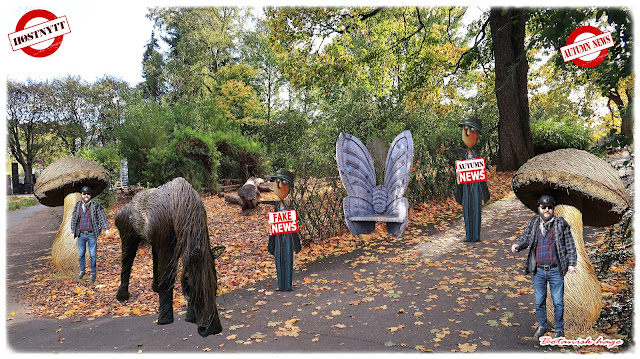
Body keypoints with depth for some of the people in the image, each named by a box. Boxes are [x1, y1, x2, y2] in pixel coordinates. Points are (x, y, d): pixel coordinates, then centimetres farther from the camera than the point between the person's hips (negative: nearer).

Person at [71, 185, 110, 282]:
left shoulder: (95, 205, -2)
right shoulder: (78, 205, 7)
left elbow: (102, 217, -5)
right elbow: (74, 218, 14)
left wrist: (106, 228, -14)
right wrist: (73, 230, 10)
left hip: (91, 235, -3)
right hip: (81, 235, 3)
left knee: (92, 255, 1)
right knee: (81, 254, 12)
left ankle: (93, 273, 14)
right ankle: (82, 271, 30)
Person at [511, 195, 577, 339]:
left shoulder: (561, 224, -1)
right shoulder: (533, 223, 5)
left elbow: (570, 245, 1)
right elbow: (525, 238, 10)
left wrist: (572, 263, -4)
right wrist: (517, 245, -12)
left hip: (555, 271, -2)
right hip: (538, 271, 2)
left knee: (558, 302, 6)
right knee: (539, 301, 13)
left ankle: (559, 329, 24)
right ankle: (542, 326, 30)